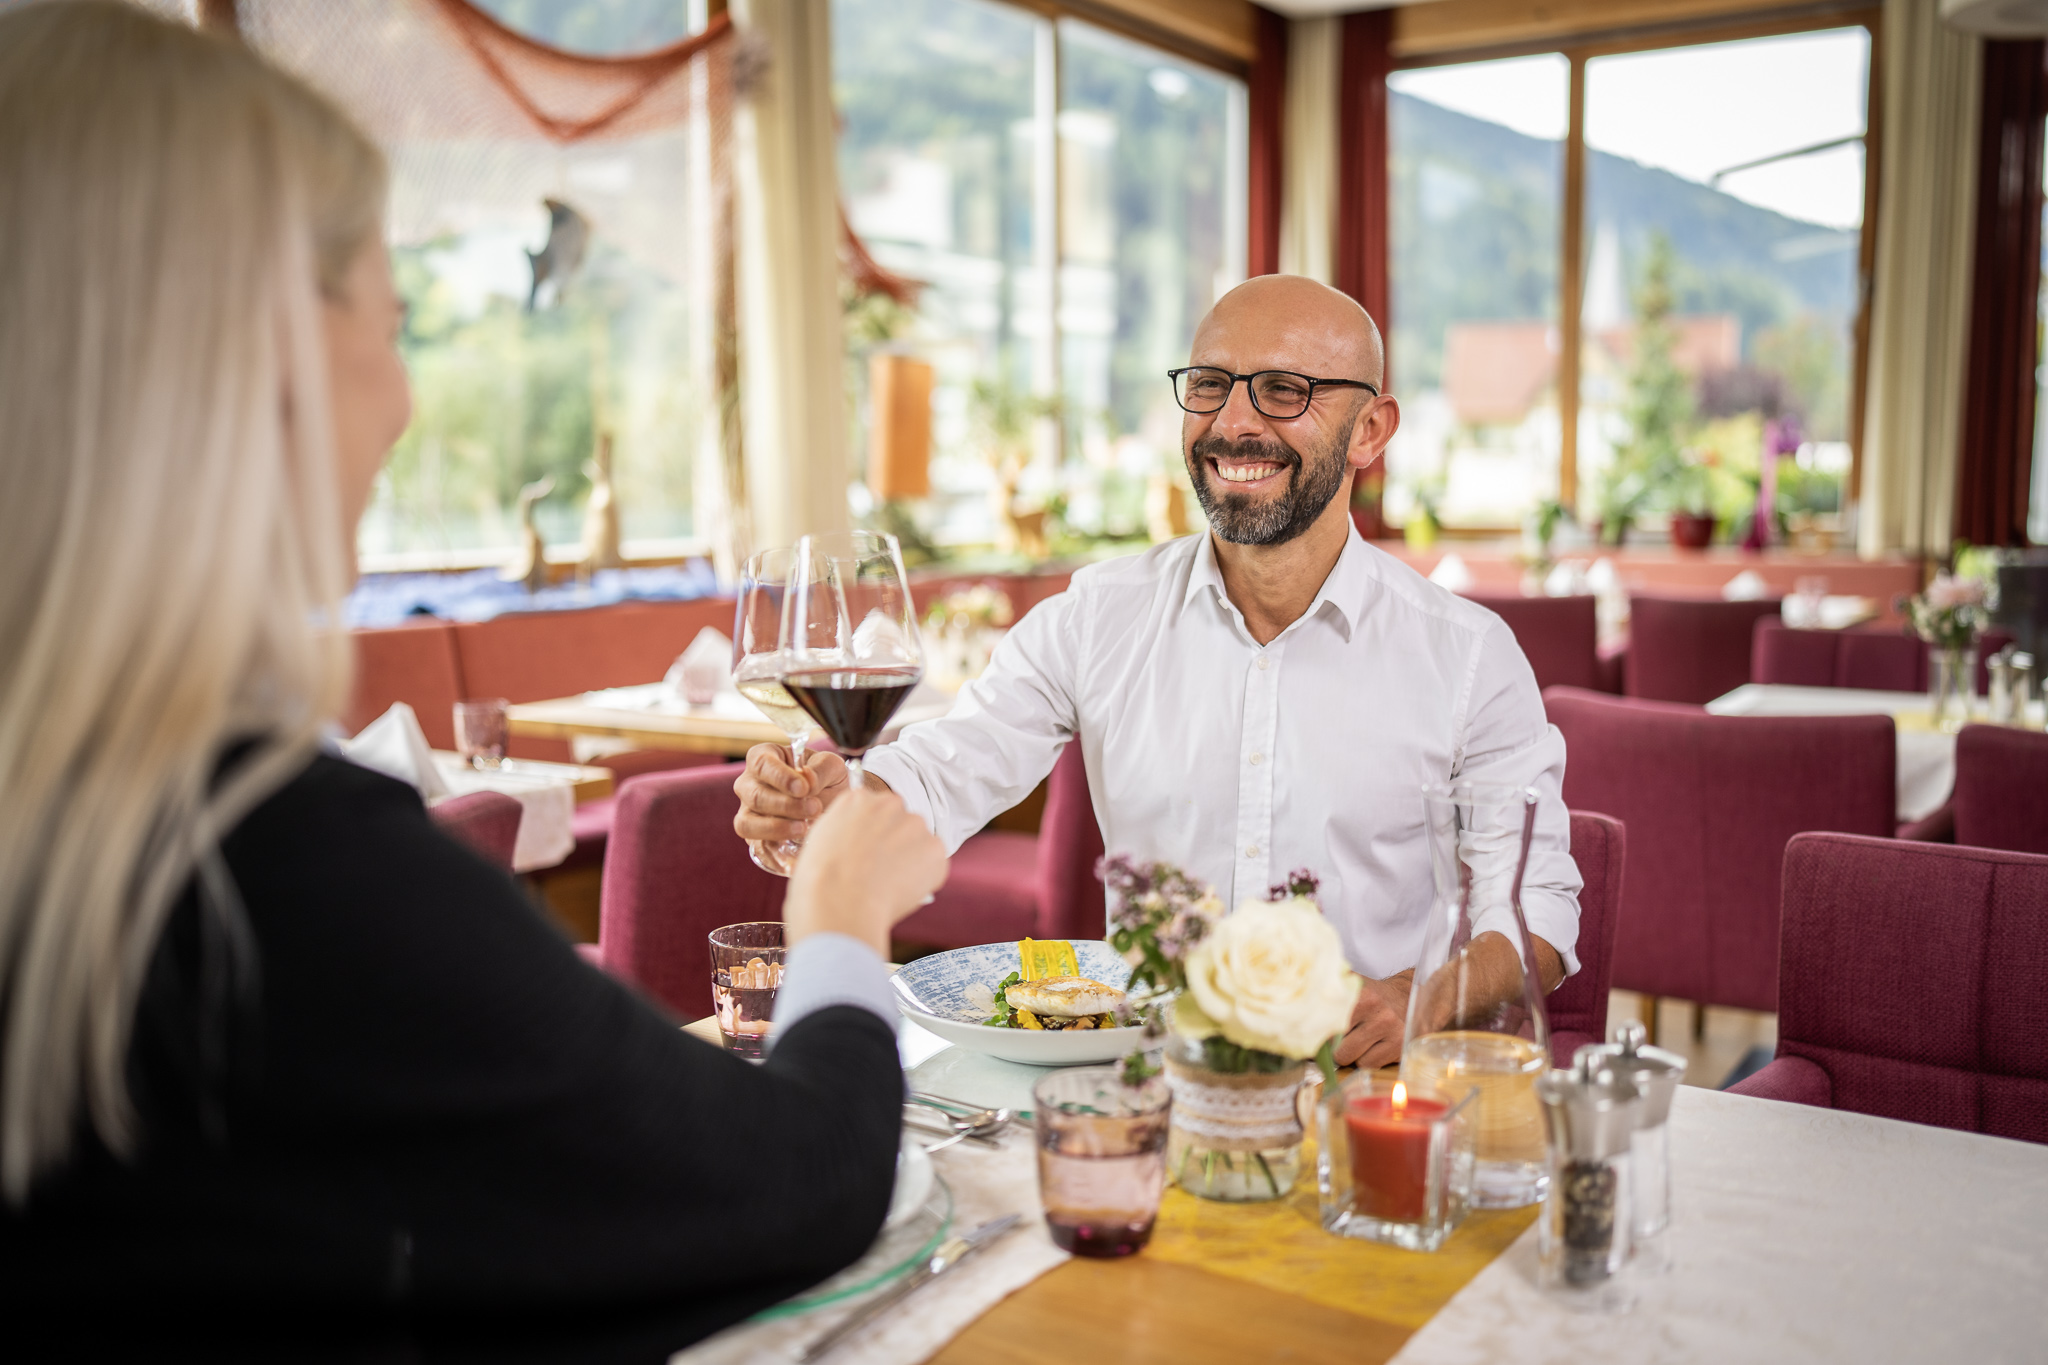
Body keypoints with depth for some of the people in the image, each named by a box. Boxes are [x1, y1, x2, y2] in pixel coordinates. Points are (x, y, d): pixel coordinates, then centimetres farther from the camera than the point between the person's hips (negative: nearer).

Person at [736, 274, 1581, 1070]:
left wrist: (1418, 997, -18)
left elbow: (1536, 904, 2)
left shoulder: (1469, 655, -1)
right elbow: (931, 785, -2)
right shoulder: (1093, 619, 3)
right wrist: (824, 806, -26)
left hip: (1366, 1089, 1)